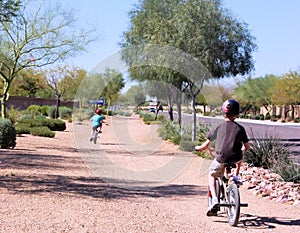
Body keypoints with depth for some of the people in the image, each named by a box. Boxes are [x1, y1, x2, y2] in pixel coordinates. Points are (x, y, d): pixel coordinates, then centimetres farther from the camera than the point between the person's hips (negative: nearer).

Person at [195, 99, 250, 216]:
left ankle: (214, 199, 2)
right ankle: (236, 176, 25)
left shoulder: (218, 127, 4)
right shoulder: (240, 128, 7)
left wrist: (199, 148, 25)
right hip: (235, 157, 2)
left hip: (221, 158, -2)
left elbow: (207, 144, 4)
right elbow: (247, 146, 11)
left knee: (211, 175, 20)